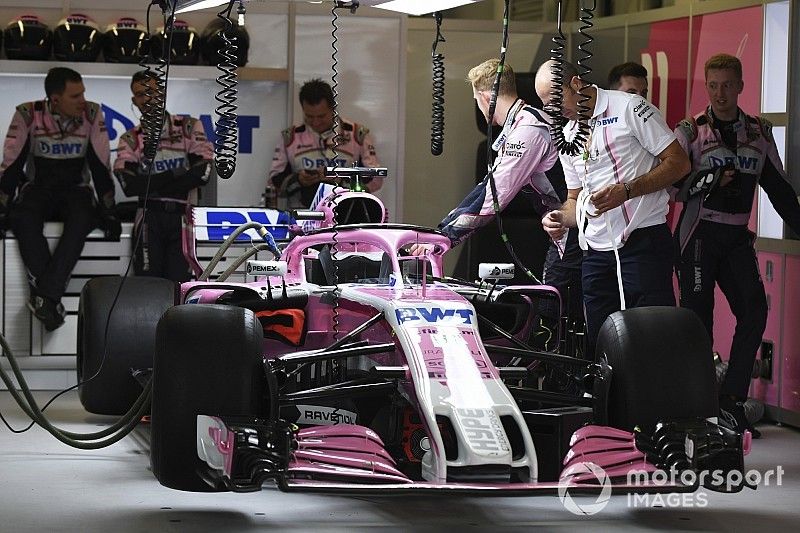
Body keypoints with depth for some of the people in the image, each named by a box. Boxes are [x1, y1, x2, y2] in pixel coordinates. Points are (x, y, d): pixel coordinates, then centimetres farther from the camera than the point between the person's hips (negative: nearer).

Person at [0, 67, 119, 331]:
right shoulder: (28, 115, -11)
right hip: (37, 188, -1)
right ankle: (50, 299, -37)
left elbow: (101, 165, -5)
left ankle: (44, 297, -38)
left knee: (81, 220, -33)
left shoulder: (91, 114, -8)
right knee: (23, 218, -34)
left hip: (75, 189, 1)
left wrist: (109, 211, -8)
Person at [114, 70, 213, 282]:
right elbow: (129, 185, -5)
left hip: (183, 217, -1)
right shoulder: (130, 140, 12)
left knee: (178, 280, -12)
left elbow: (202, 172, -5)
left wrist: (151, 186, -5)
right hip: (150, 217, 1)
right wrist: (173, 177, -11)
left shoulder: (189, 127, 9)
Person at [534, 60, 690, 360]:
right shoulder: (567, 135, 17)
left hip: (643, 242, -7)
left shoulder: (629, 108, -5)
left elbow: (678, 163, -8)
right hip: (597, 251, 7)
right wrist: (561, 218, 1)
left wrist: (626, 191, -17)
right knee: (598, 343, 5)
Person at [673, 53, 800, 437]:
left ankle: (731, 400, -4)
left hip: (737, 237, 3)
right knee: (698, 318, -5)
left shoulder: (760, 132, 12)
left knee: (754, 311, -11)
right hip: (699, 234, -3)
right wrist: (706, 182, -21)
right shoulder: (690, 131, 2)